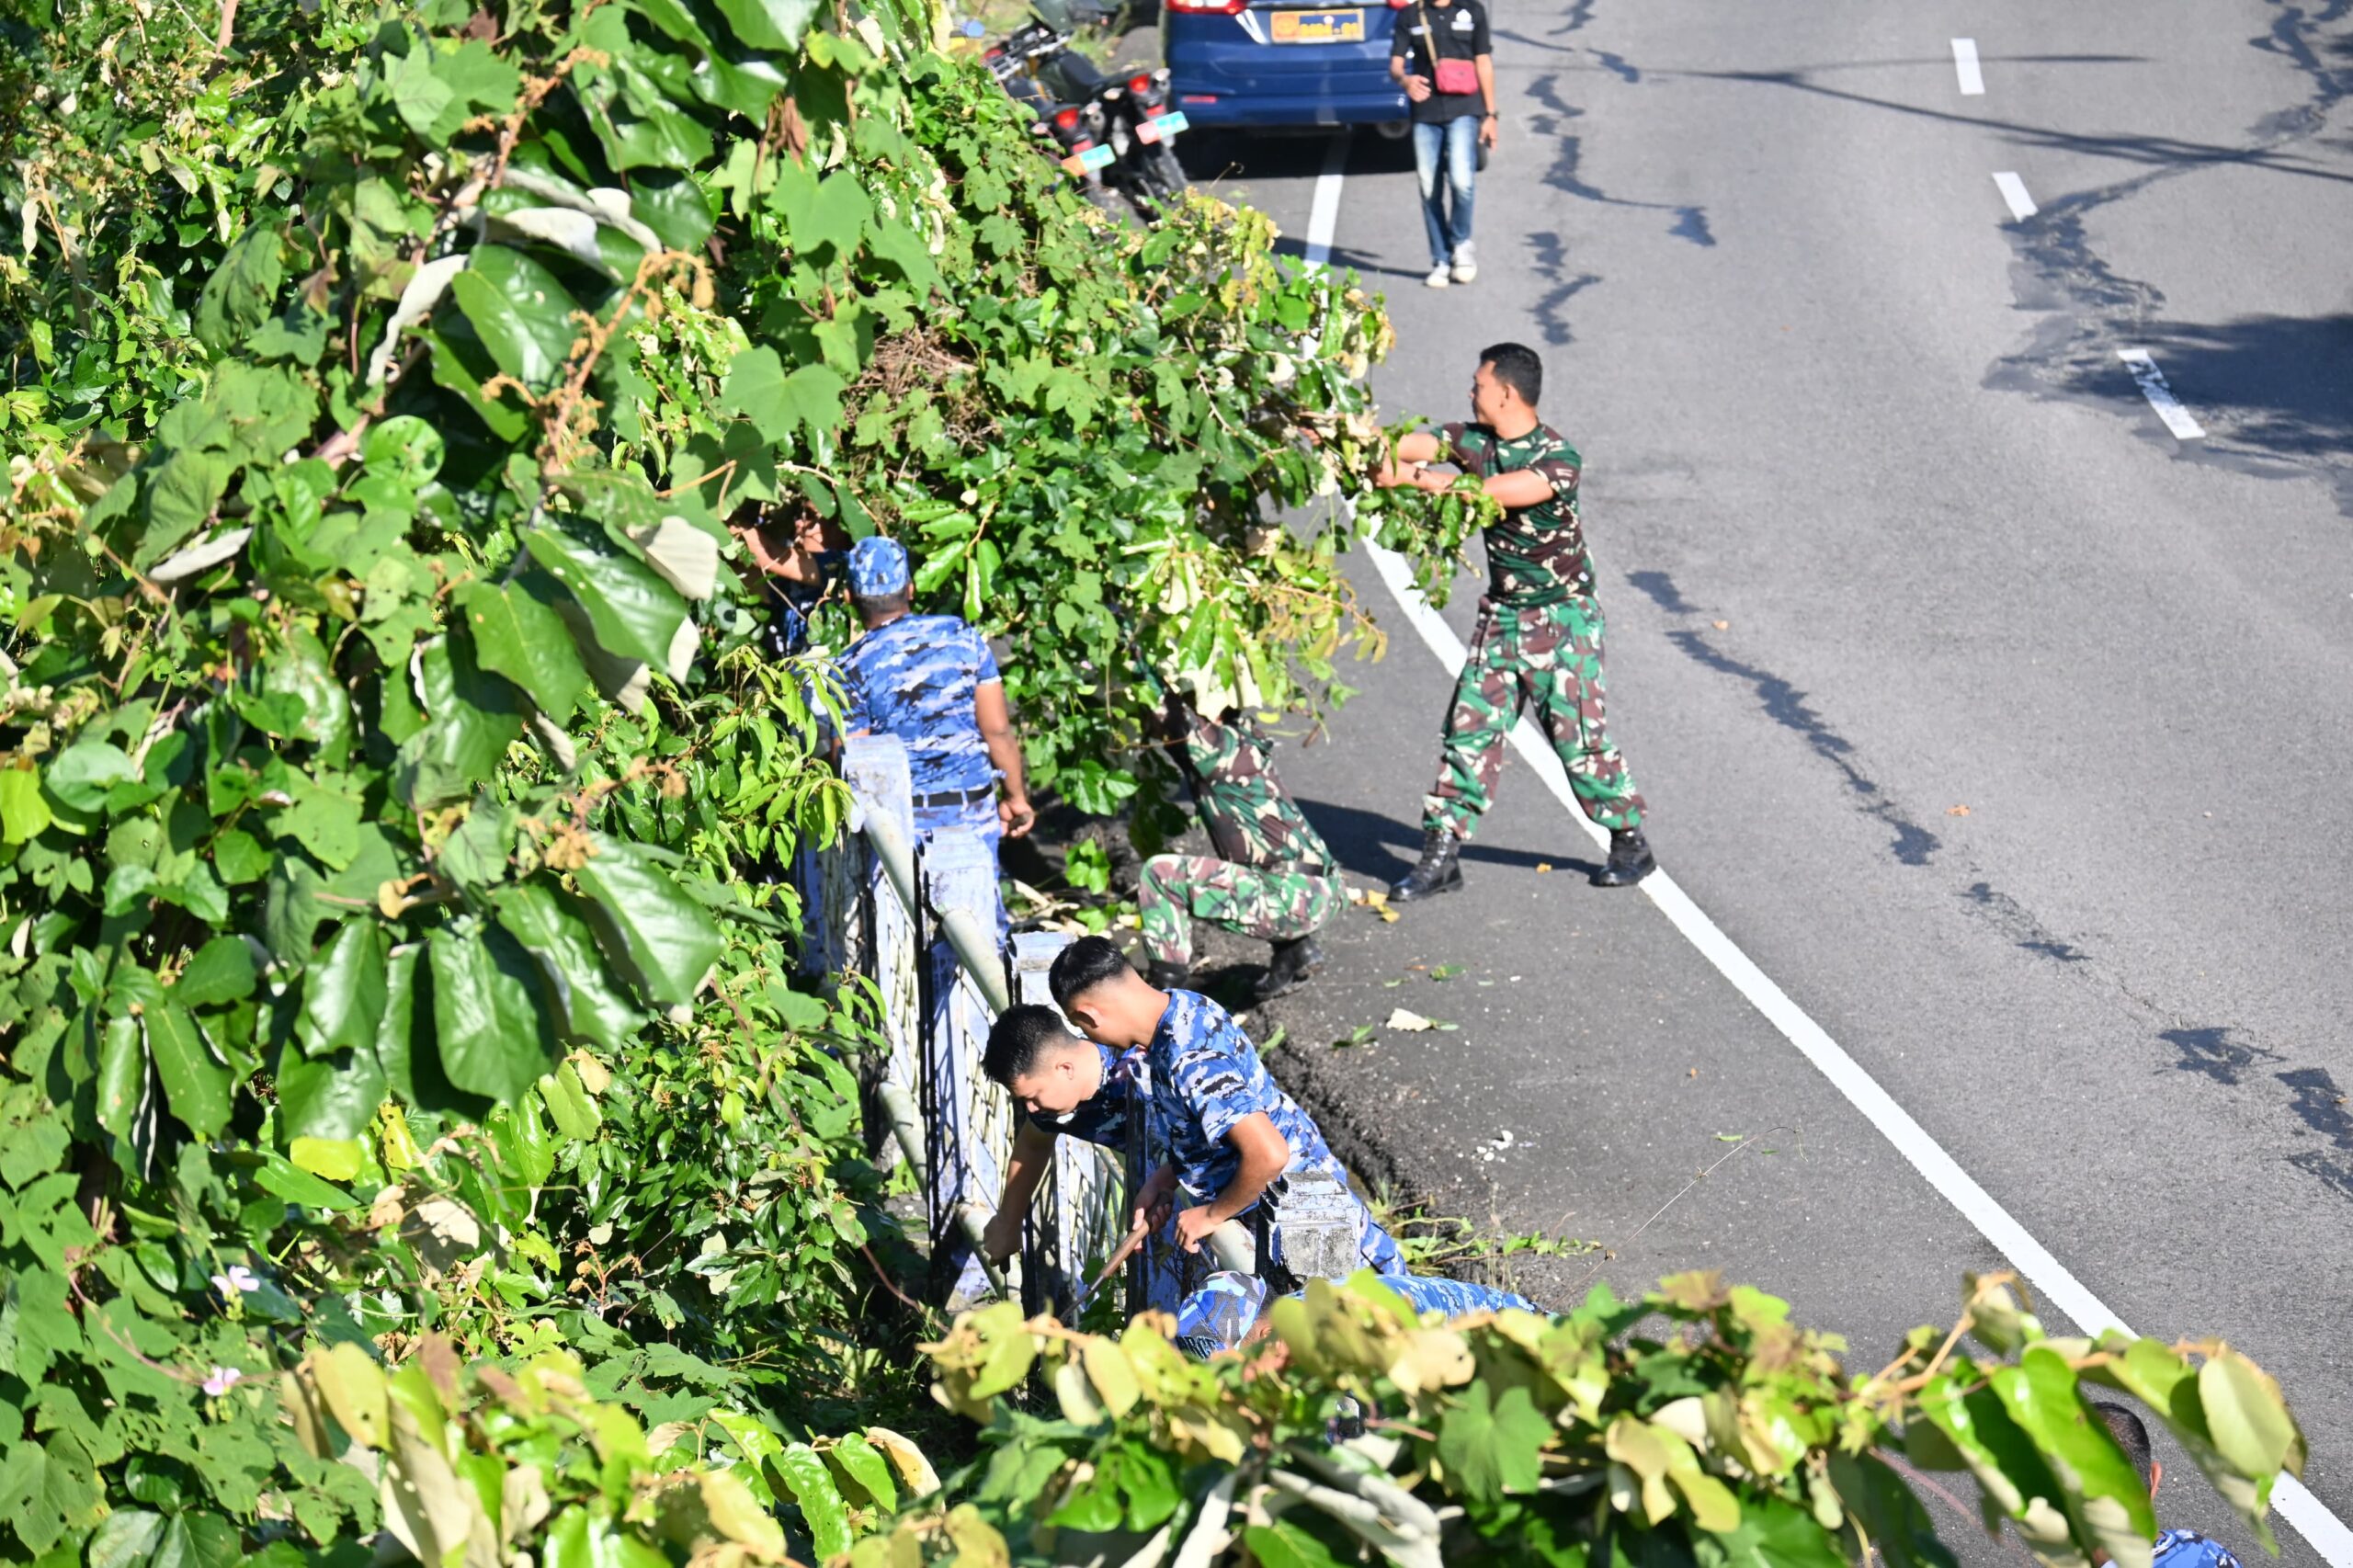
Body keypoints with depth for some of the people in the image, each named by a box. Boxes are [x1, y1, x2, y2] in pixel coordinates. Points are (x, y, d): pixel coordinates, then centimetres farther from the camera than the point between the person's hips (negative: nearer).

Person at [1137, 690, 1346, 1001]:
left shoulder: (1218, 749, -11)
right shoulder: (1243, 745, 15)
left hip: (1294, 899, -9)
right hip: (1323, 893, 9)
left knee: (1159, 874, -8)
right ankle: (1296, 950, 22)